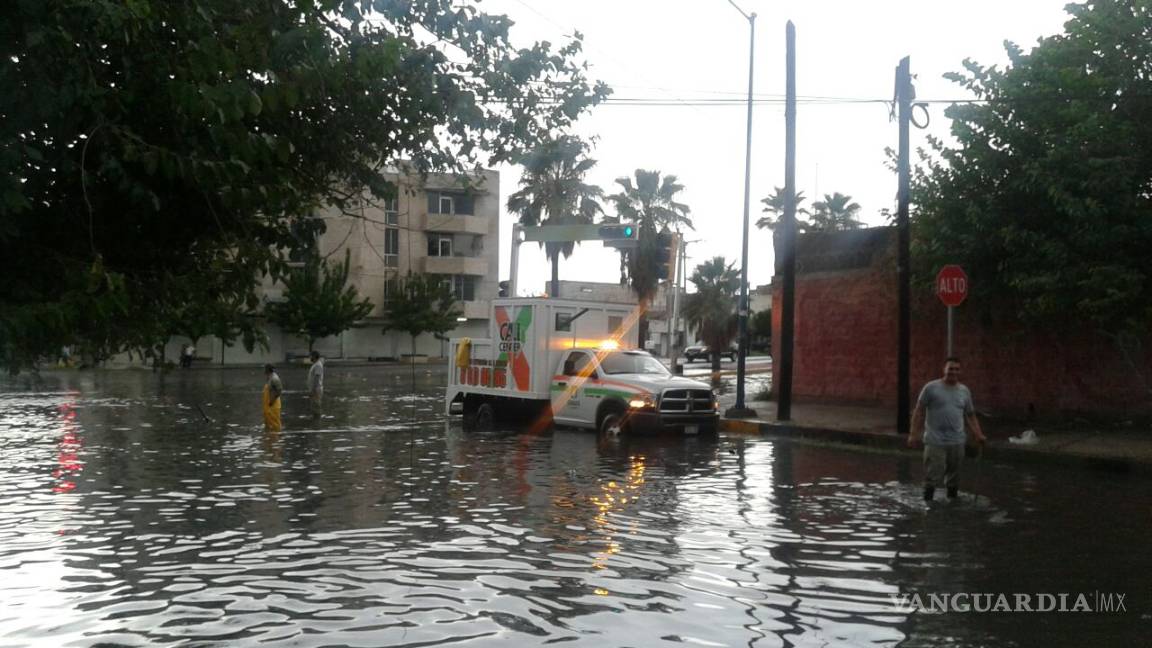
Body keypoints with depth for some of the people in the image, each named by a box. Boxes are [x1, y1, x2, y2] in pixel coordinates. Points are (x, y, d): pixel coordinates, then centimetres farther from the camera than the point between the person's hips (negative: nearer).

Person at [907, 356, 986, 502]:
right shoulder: (931, 388, -3)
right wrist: (914, 434, -7)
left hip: (957, 442, 4)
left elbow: (970, 415, 16)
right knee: (931, 479, -5)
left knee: (954, 480, 12)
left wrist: (978, 434, 2)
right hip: (935, 442, -4)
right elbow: (919, 412, -2)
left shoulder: (964, 391, 11)